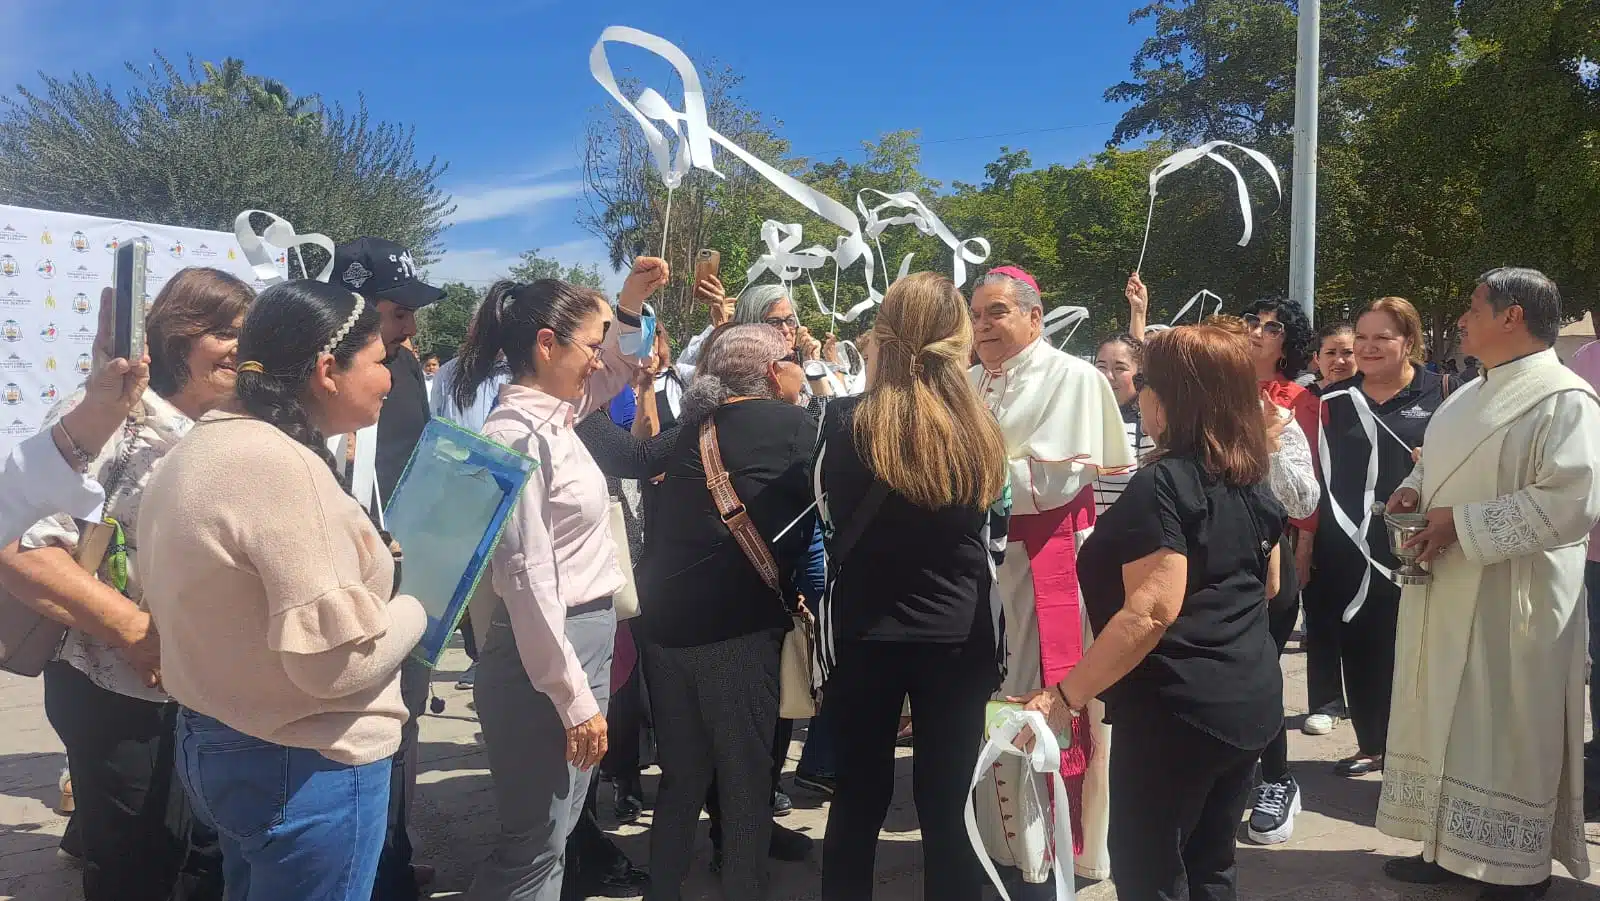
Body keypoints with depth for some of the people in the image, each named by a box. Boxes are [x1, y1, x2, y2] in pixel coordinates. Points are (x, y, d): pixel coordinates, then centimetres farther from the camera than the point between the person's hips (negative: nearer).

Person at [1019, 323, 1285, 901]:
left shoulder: (1161, 484, -19)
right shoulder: (1253, 483, 8)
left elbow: (1151, 613, -26)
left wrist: (1065, 695, -22)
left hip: (1176, 708, -9)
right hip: (1252, 702, 9)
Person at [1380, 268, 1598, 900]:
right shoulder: (1470, 397, 14)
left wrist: (1461, 522, -21)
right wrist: (1413, 490, 3)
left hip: (1509, 603, -8)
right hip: (1445, 594, 8)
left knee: (1504, 732, 1)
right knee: (1447, 723, 14)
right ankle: (1451, 847, 27)